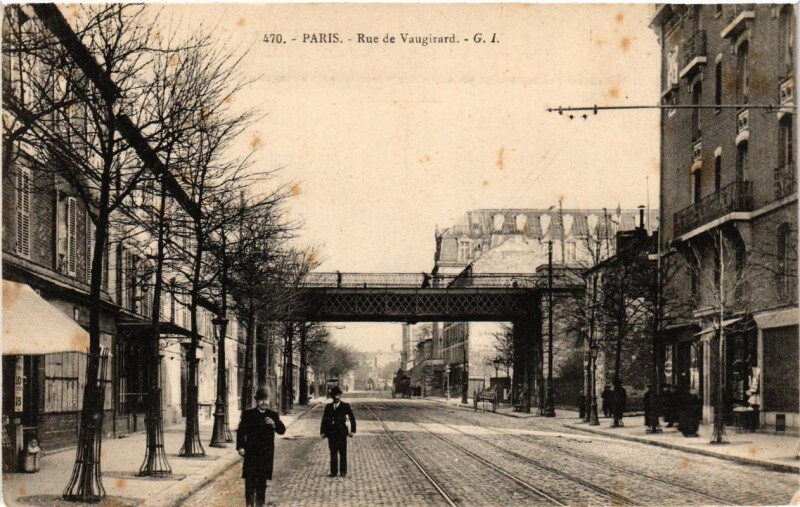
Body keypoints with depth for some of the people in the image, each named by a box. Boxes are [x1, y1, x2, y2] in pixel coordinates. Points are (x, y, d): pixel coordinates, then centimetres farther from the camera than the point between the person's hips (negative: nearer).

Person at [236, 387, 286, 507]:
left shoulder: (273, 415, 8)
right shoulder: (248, 414, 3)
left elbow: (282, 430, 0)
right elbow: (241, 431, 0)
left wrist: (274, 424, -21)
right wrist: (240, 447, -10)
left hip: (266, 453, 1)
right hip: (251, 452, -1)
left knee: (262, 481, 6)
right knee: (250, 481, -3)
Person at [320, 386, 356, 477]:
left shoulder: (345, 406, 3)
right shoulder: (328, 407, 10)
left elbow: (352, 419, 5)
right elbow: (324, 420, 9)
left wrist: (352, 431, -1)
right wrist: (322, 432, 1)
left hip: (342, 432, -2)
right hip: (331, 432, 2)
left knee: (342, 453, 0)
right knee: (333, 453, 4)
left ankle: (343, 471, 5)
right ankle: (334, 472, 8)